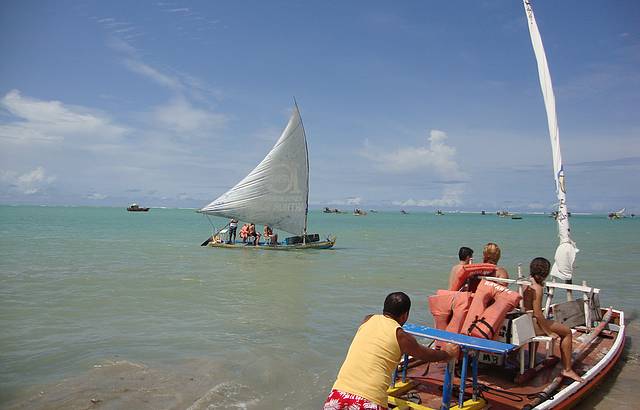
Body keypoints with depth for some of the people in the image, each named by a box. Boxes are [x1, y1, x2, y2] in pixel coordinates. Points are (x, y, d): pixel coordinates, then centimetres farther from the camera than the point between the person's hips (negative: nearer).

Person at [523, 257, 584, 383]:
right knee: (567, 332, 2)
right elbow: (537, 314, -21)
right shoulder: (537, 288, -20)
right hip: (532, 324, -9)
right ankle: (567, 369, 8)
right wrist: (549, 332, -12)